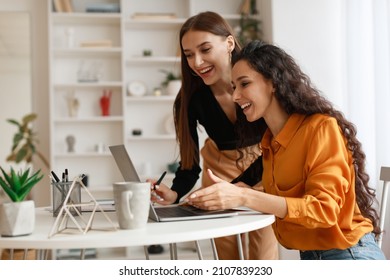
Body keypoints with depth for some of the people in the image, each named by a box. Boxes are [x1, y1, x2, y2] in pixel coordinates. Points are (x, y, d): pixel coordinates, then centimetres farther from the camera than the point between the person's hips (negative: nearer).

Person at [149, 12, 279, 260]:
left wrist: (237, 186, -38)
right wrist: (175, 193, -37)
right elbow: (190, 162, -16)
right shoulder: (190, 99, -22)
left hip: (263, 169, -1)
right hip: (220, 165, 2)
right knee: (226, 253, 5)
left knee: (264, 255, -5)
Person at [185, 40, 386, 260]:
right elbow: (280, 204, 6)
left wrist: (243, 197, -29)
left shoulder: (321, 127, -13)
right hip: (309, 256, 6)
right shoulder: (269, 142, 10)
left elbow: (323, 209, -21)